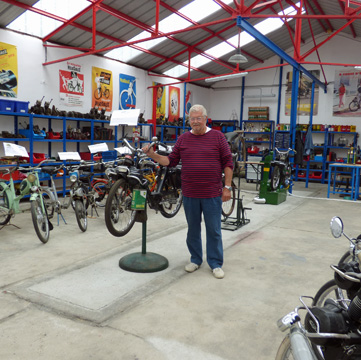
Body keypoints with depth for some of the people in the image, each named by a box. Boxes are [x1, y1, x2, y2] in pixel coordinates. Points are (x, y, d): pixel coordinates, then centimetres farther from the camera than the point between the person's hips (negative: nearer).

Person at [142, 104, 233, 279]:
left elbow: (228, 163, 0)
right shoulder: (183, 139, 8)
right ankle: (195, 259, 30)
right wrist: (153, 155, -7)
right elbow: (171, 160, 8)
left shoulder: (218, 137, 0)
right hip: (190, 194, 3)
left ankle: (215, 263, 19)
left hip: (212, 194, -2)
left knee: (213, 230, 5)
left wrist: (227, 187, -5)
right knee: (193, 229, 13)